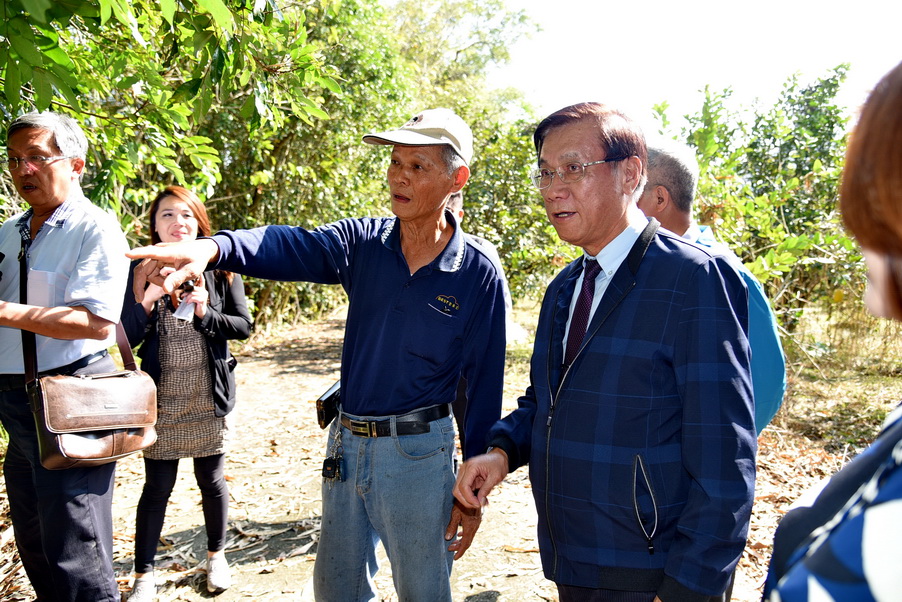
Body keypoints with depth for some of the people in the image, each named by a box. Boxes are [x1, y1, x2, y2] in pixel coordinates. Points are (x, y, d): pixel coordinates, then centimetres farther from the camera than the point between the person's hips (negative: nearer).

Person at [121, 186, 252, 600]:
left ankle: (216, 556, 34)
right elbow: (126, 338, -4)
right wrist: (148, 300, -21)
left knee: (212, 481, 12)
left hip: (209, 396, 1)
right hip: (161, 396, 0)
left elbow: (243, 326, 0)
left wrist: (207, 313, -17)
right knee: (157, 487, 6)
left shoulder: (220, 270, 1)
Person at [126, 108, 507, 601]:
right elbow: (290, 246, -19)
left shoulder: (479, 276, -11)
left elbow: (484, 389, -7)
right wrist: (211, 248, -41)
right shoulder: (363, 243, -2)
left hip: (418, 453, -4)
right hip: (346, 444, 4)